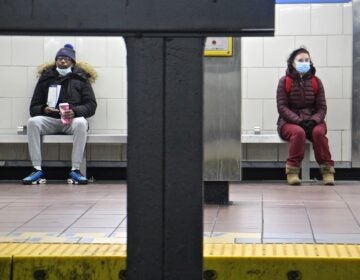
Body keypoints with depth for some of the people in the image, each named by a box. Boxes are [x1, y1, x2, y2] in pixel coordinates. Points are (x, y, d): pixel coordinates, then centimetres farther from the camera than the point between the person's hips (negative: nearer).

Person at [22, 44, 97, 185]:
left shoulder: (81, 79, 14)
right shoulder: (45, 79, 17)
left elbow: (91, 105, 3)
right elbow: (33, 108, 13)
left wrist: (75, 111, -17)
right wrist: (44, 109, -12)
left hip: (73, 120, -1)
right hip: (49, 120, 1)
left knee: (81, 123, -36)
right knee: (33, 122, -30)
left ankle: (75, 170, -34)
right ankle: (37, 170, -31)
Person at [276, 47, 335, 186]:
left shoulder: (316, 82, 6)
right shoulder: (285, 82, 0)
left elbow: (322, 108, 2)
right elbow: (282, 107, -7)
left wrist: (313, 121, -19)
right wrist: (299, 121, -20)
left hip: (312, 121, 2)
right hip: (289, 122, -2)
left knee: (318, 132, -32)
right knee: (298, 132, -36)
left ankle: (327, 169, -24)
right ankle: (292, 171, -28)